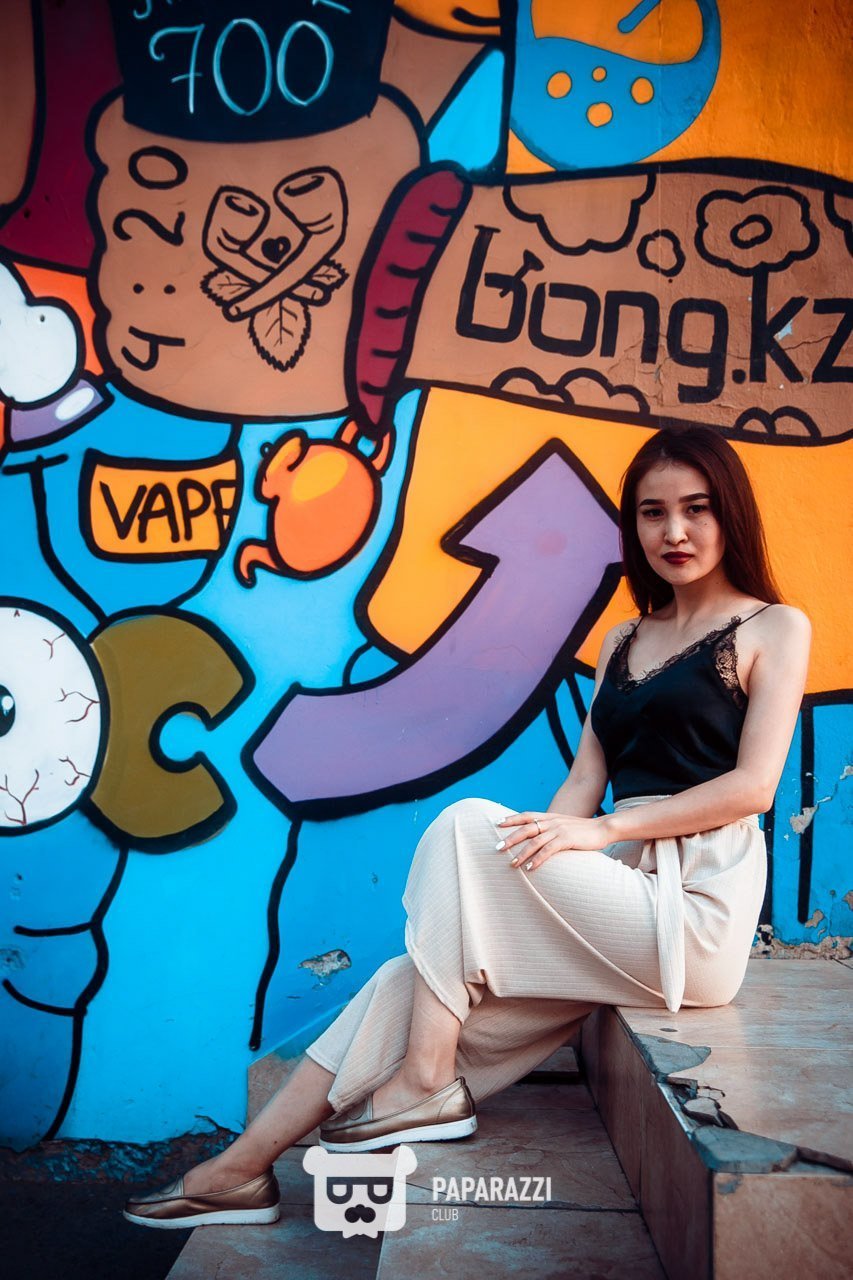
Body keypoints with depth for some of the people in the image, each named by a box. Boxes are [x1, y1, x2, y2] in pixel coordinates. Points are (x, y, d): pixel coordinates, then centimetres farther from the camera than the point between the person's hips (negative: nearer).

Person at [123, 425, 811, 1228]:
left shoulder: (773, 628, 2)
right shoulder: (623, 641, 20)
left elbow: (753, 784, -9)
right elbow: (584, 783, 14)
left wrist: (603, 831, -17)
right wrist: (535, 852, -5)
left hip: (696, 908, -6)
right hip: (618, 899, 6)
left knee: (468, 823, -21)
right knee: (412, 982, -10)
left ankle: (428, 1084, -13)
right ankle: (244, 1169, -1)